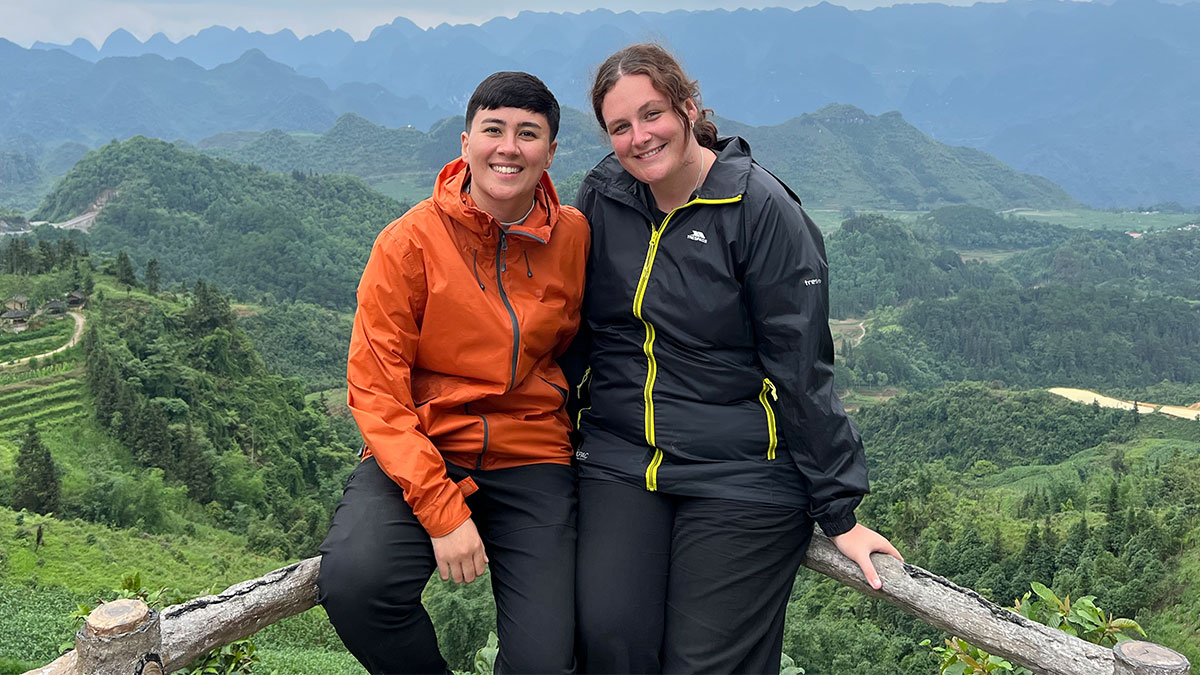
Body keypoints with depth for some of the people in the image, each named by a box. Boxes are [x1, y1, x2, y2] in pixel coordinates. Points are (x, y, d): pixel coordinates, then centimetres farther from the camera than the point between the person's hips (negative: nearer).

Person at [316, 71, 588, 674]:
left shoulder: (574, 237, 0)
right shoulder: (409, 242, -7)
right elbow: (376, 390, -10)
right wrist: (442, 510, -17)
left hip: (530, 462, 2)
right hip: (420, 453, -1)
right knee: (353, 583, -28)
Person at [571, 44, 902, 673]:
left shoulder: (761, 209, -10)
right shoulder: (601, 197, 3)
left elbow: (802, 370, -9)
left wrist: (839, 512, -8)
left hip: (741, 480, -3)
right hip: (618, 464, 4)